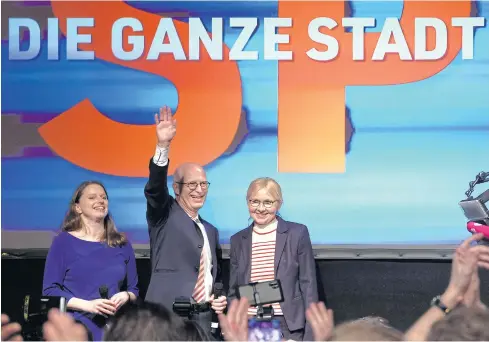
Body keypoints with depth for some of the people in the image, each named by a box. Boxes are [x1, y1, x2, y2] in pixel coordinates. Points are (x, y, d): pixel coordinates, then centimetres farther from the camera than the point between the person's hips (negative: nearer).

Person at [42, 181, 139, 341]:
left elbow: (133, 289, 17)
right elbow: (50, 291, -3)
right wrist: (88, 305, -16)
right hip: (75, 327, -3)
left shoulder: (122, 244, 12)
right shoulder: (63, 242, 2)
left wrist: (125, 296, -7)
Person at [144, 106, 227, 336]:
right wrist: (163, 145, -29)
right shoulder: (164, 215, 5)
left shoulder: (210, 231, 22)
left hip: (203, 318, 6)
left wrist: (219, 300, 7)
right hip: (169, 317, -6)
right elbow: (155, 187, -15)